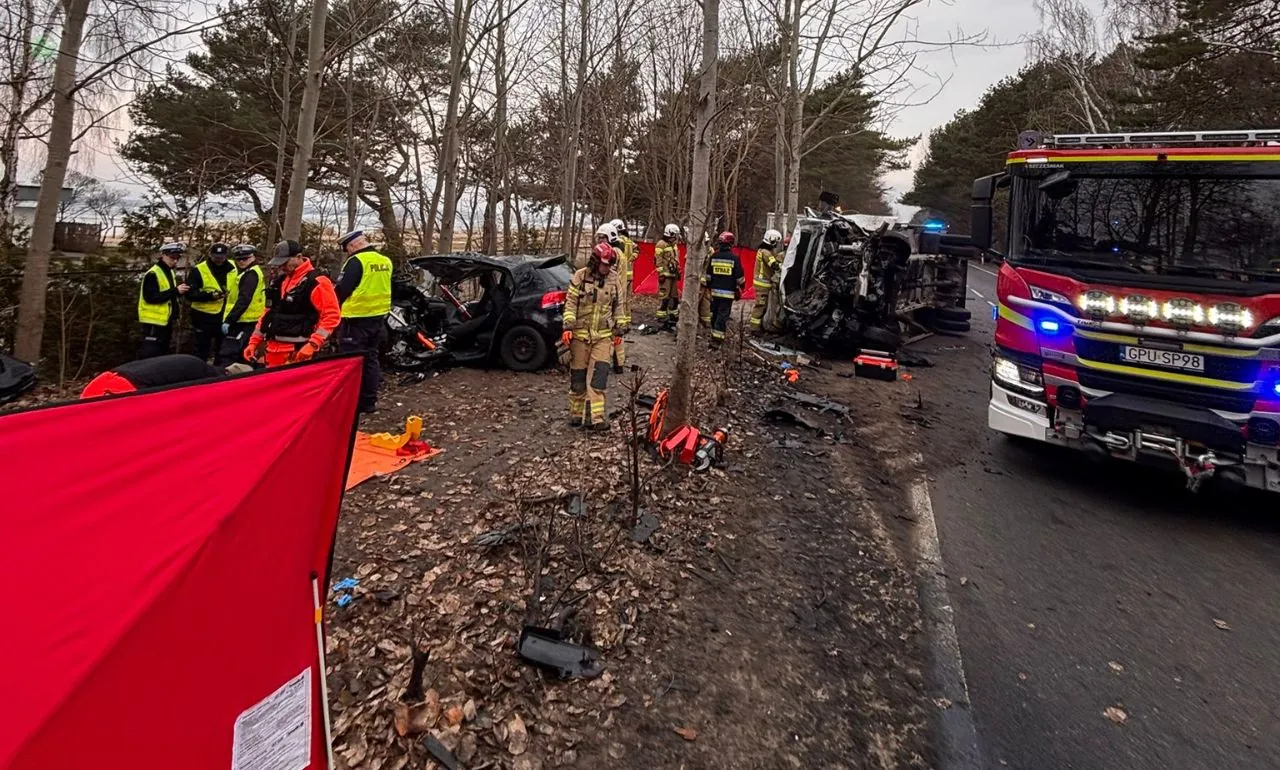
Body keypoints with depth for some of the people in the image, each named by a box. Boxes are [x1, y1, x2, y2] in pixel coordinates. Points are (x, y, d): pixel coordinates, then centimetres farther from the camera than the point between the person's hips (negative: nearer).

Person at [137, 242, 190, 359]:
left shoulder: (169, 272, 14)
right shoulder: (152, 274, -15)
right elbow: (151, 297, -24)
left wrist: (179, 291, 3)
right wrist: (175, 291, -26)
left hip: (166, 321, 9)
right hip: (154, 322, -9)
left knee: (162, 354, 17)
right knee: (150, 357, -9)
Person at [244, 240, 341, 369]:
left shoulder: (316, 281, -10)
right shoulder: (279, 280, 16)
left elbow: (332, 315, -16)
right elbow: (269, 313, 24)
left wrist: (313, 344, -22)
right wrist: (254, 342, 19)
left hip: (298, 352, -8)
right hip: (273, 349, 8)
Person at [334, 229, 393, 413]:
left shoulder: (356, 261, -15)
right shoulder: (385, 261, 8)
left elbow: (341, 291, -14)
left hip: (356, 319, -7)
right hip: (378, 317, 8)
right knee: (370, 359, 15)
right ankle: (369, 401, 20)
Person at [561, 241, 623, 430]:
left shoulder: (613, 278, 4)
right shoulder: (580, 277, -5)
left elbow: (617, 305, 13)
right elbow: (570, 303, -6)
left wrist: (618, 330, 14)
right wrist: (568, 326, -15)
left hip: (603, 335, 2)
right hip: (580, 334, -2)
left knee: (599, 375, -9)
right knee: (578, 376, 6)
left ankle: (595, 417, -9)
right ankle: (576, 414, 21)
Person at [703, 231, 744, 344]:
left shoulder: (714, 256, 2)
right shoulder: (734, 258, -10)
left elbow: (708, 275, 9)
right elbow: (739, 276, -6)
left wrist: (709, 286, 22)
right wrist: (742, 285, 12)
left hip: (715, 290, 4)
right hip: (728, 292, -4)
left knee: (715, 313, 16)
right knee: (723, 314, -3)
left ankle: (714, 334, 26)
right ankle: (717, 337, -7)